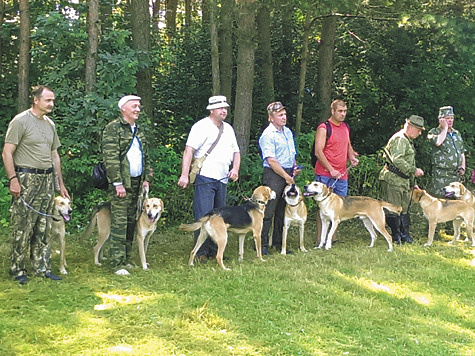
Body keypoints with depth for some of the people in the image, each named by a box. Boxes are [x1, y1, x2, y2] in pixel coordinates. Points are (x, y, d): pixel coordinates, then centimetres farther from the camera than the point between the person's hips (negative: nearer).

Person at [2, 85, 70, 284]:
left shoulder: (50, 124, 16)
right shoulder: (20, 121, -5)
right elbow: (7, 153, -9)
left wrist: (60, 184, 19)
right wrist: (13, 179, -18)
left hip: (47, 180, 7)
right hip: (27, 179, -7)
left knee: (44, 228, 8)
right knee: (23, 227, -5)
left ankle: (42, 268, 16)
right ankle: (17, 270, 4)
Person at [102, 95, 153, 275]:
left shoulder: (139, 130, 18)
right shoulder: (113, 128, -7)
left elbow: (146, 157, 24)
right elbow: (110, 157, -14)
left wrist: (147, 178, 13)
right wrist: (118, 183, -19)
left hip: (136, 183, 8)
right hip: (121, 183, -8)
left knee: (131, 221, 11)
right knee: (119, 223, -8)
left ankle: (125, 259, 19)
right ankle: (117, 263, -4)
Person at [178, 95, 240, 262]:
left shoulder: (228, 128, 18)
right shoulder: (201, 126, -5)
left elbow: (236, 151, 26)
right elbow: (189, 150, -13)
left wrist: (235, 168, 6)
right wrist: (184, 175, -21)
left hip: (222, 179, 7)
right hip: (205, 178, -7)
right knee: (204, 216, -10)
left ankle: (214, 250, 18)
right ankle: (201, 252, -3)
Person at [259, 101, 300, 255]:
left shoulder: (288, 131, 15)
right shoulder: (267, 135, -11)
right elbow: (271, 161, -16)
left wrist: (295, 167, 6)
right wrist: (286, 177, -14)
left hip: (288, 173, 8)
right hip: (273, 174, -8)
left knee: (282, 210, 12)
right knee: (268, 210, -7)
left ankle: (278, 243, 20)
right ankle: (262, 245, -1)